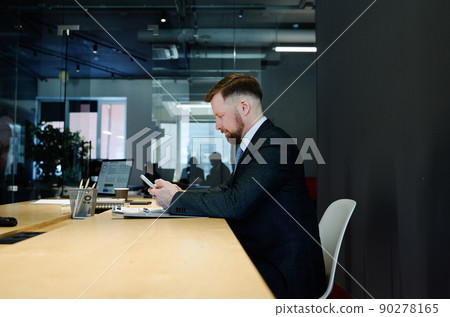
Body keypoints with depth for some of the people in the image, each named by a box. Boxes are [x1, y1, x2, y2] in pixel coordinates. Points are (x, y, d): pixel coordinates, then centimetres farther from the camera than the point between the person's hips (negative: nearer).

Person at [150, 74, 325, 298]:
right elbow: (227, 190, 13)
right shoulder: (256, 143, 12)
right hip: (261, 258, 8)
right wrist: (179, 194, -2)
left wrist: (176, 199, -15)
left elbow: (236, 204, -26)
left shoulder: (274, 144, -19)